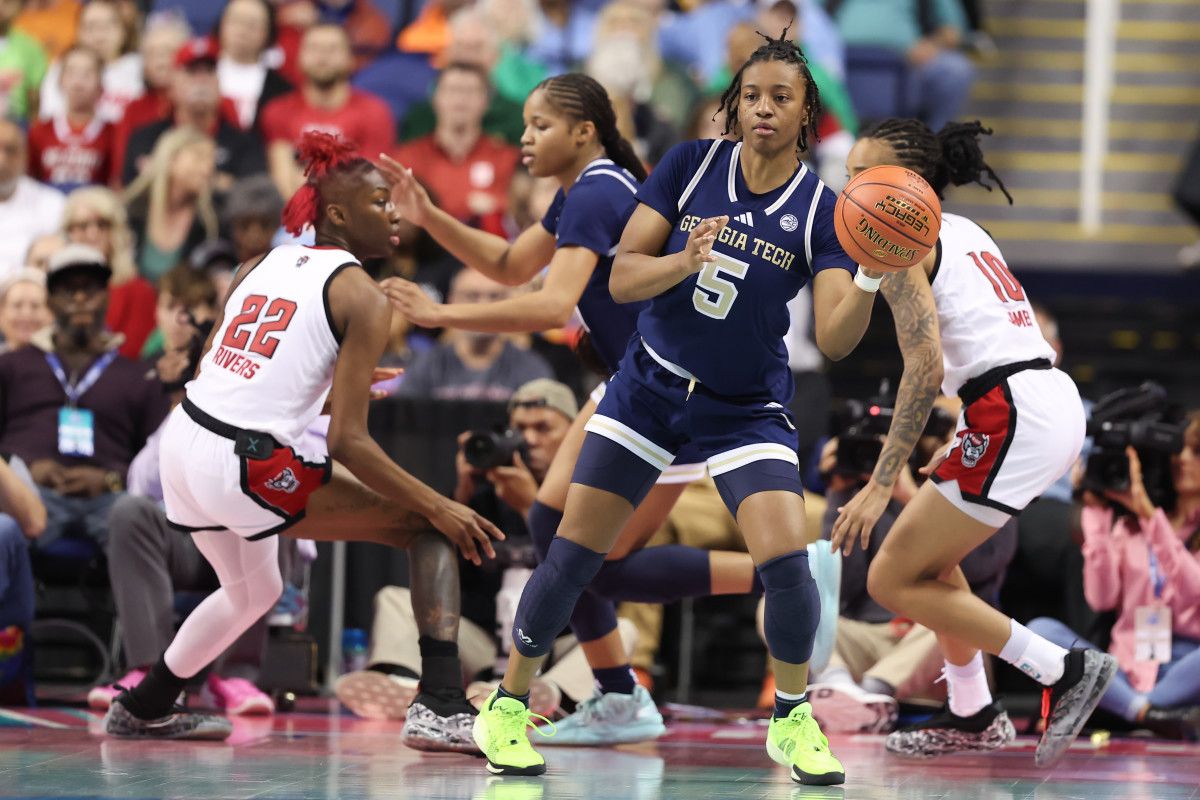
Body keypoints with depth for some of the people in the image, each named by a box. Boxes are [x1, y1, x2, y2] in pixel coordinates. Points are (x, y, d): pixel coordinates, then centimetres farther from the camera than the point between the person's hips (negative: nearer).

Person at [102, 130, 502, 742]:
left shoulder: (261, 266, 14)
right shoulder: (361, 297, -6)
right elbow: (348, 444, -13)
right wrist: (439, 507, -7)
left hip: (184, 439, 8)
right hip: (248, 465, -8)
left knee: (252, 590, 35)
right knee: (427, 527, 0)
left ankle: (142, 709, 51)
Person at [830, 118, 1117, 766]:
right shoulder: (963, 232, 21)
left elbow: (923, 366, -16)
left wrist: (879, 485, -17)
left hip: (1013, 415, -9)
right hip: (1056, 400, 9)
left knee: (892, 581, -2)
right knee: (925, 547, 27)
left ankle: (1064, 671, -6)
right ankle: (972, 715, 28)